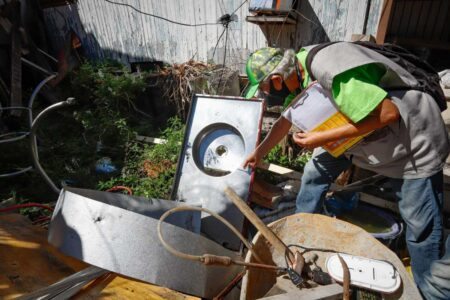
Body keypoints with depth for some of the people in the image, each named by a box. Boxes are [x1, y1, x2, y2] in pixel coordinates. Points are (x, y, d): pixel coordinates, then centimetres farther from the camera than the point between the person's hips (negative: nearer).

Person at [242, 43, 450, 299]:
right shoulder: (296, 75, -7)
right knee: (316, 171, 8)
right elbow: (286, 120, 9)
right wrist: (259, 152, 16)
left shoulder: (332, 73, -35)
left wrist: (324, 138, -29)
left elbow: (388, 113, -32)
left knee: (422, 226, -2)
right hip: (358, 132, 8)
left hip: (413, 141, -7)